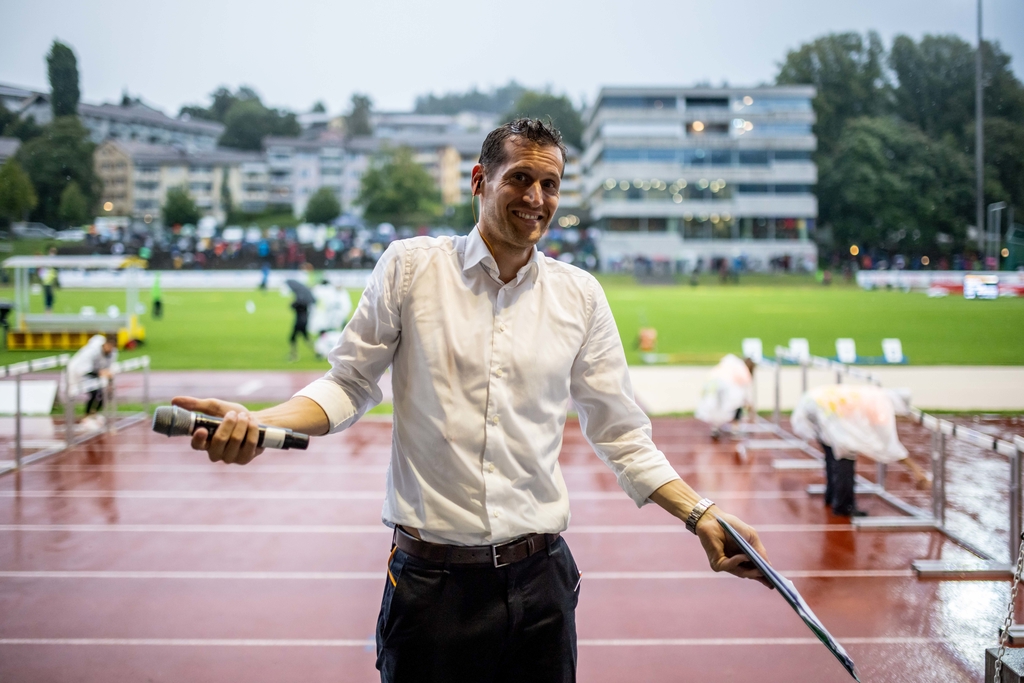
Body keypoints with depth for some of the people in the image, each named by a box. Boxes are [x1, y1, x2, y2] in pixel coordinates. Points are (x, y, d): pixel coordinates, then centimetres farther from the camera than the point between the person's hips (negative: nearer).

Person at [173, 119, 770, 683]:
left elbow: (621, 433, 10)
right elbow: (350, 385, 6)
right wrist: (257, 423, -11)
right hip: (430, 579, -2)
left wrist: (700, 514, 0)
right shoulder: (409, 265, -1)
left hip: (540, 581, 2)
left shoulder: (580, 294, 5)